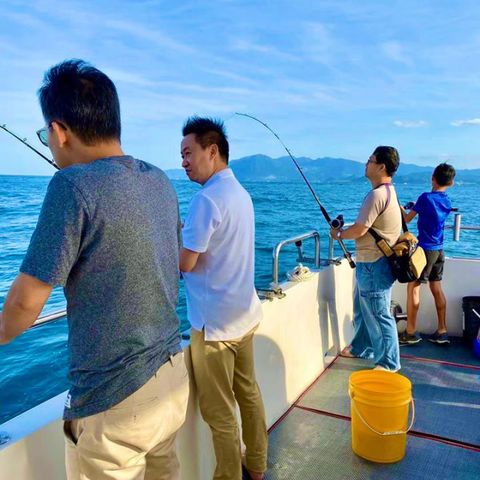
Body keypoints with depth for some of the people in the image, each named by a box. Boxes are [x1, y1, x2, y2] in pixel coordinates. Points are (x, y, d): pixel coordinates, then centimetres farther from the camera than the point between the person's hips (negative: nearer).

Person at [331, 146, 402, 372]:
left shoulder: (377, 194, -21)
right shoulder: (388, 191, 12)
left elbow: (359, 230, -20)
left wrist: (338, 234, -3)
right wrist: (345, 230, 11)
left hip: (374, 265, -10)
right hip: (371, 262, 10)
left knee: (379, 314, 2)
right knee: (363, 309, 22)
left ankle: (389, 362, 15)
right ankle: (360, 347, 38)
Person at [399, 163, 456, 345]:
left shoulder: (426, 197, -13)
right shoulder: (447, 202, 7)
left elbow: (407, 219, -3)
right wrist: (417, 207, 22)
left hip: (425, 249, -7)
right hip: (439, 250, 7)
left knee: (413, 288, -1)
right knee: (437, 289, 13)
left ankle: (411, 333, 3)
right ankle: (442, 332, 18)